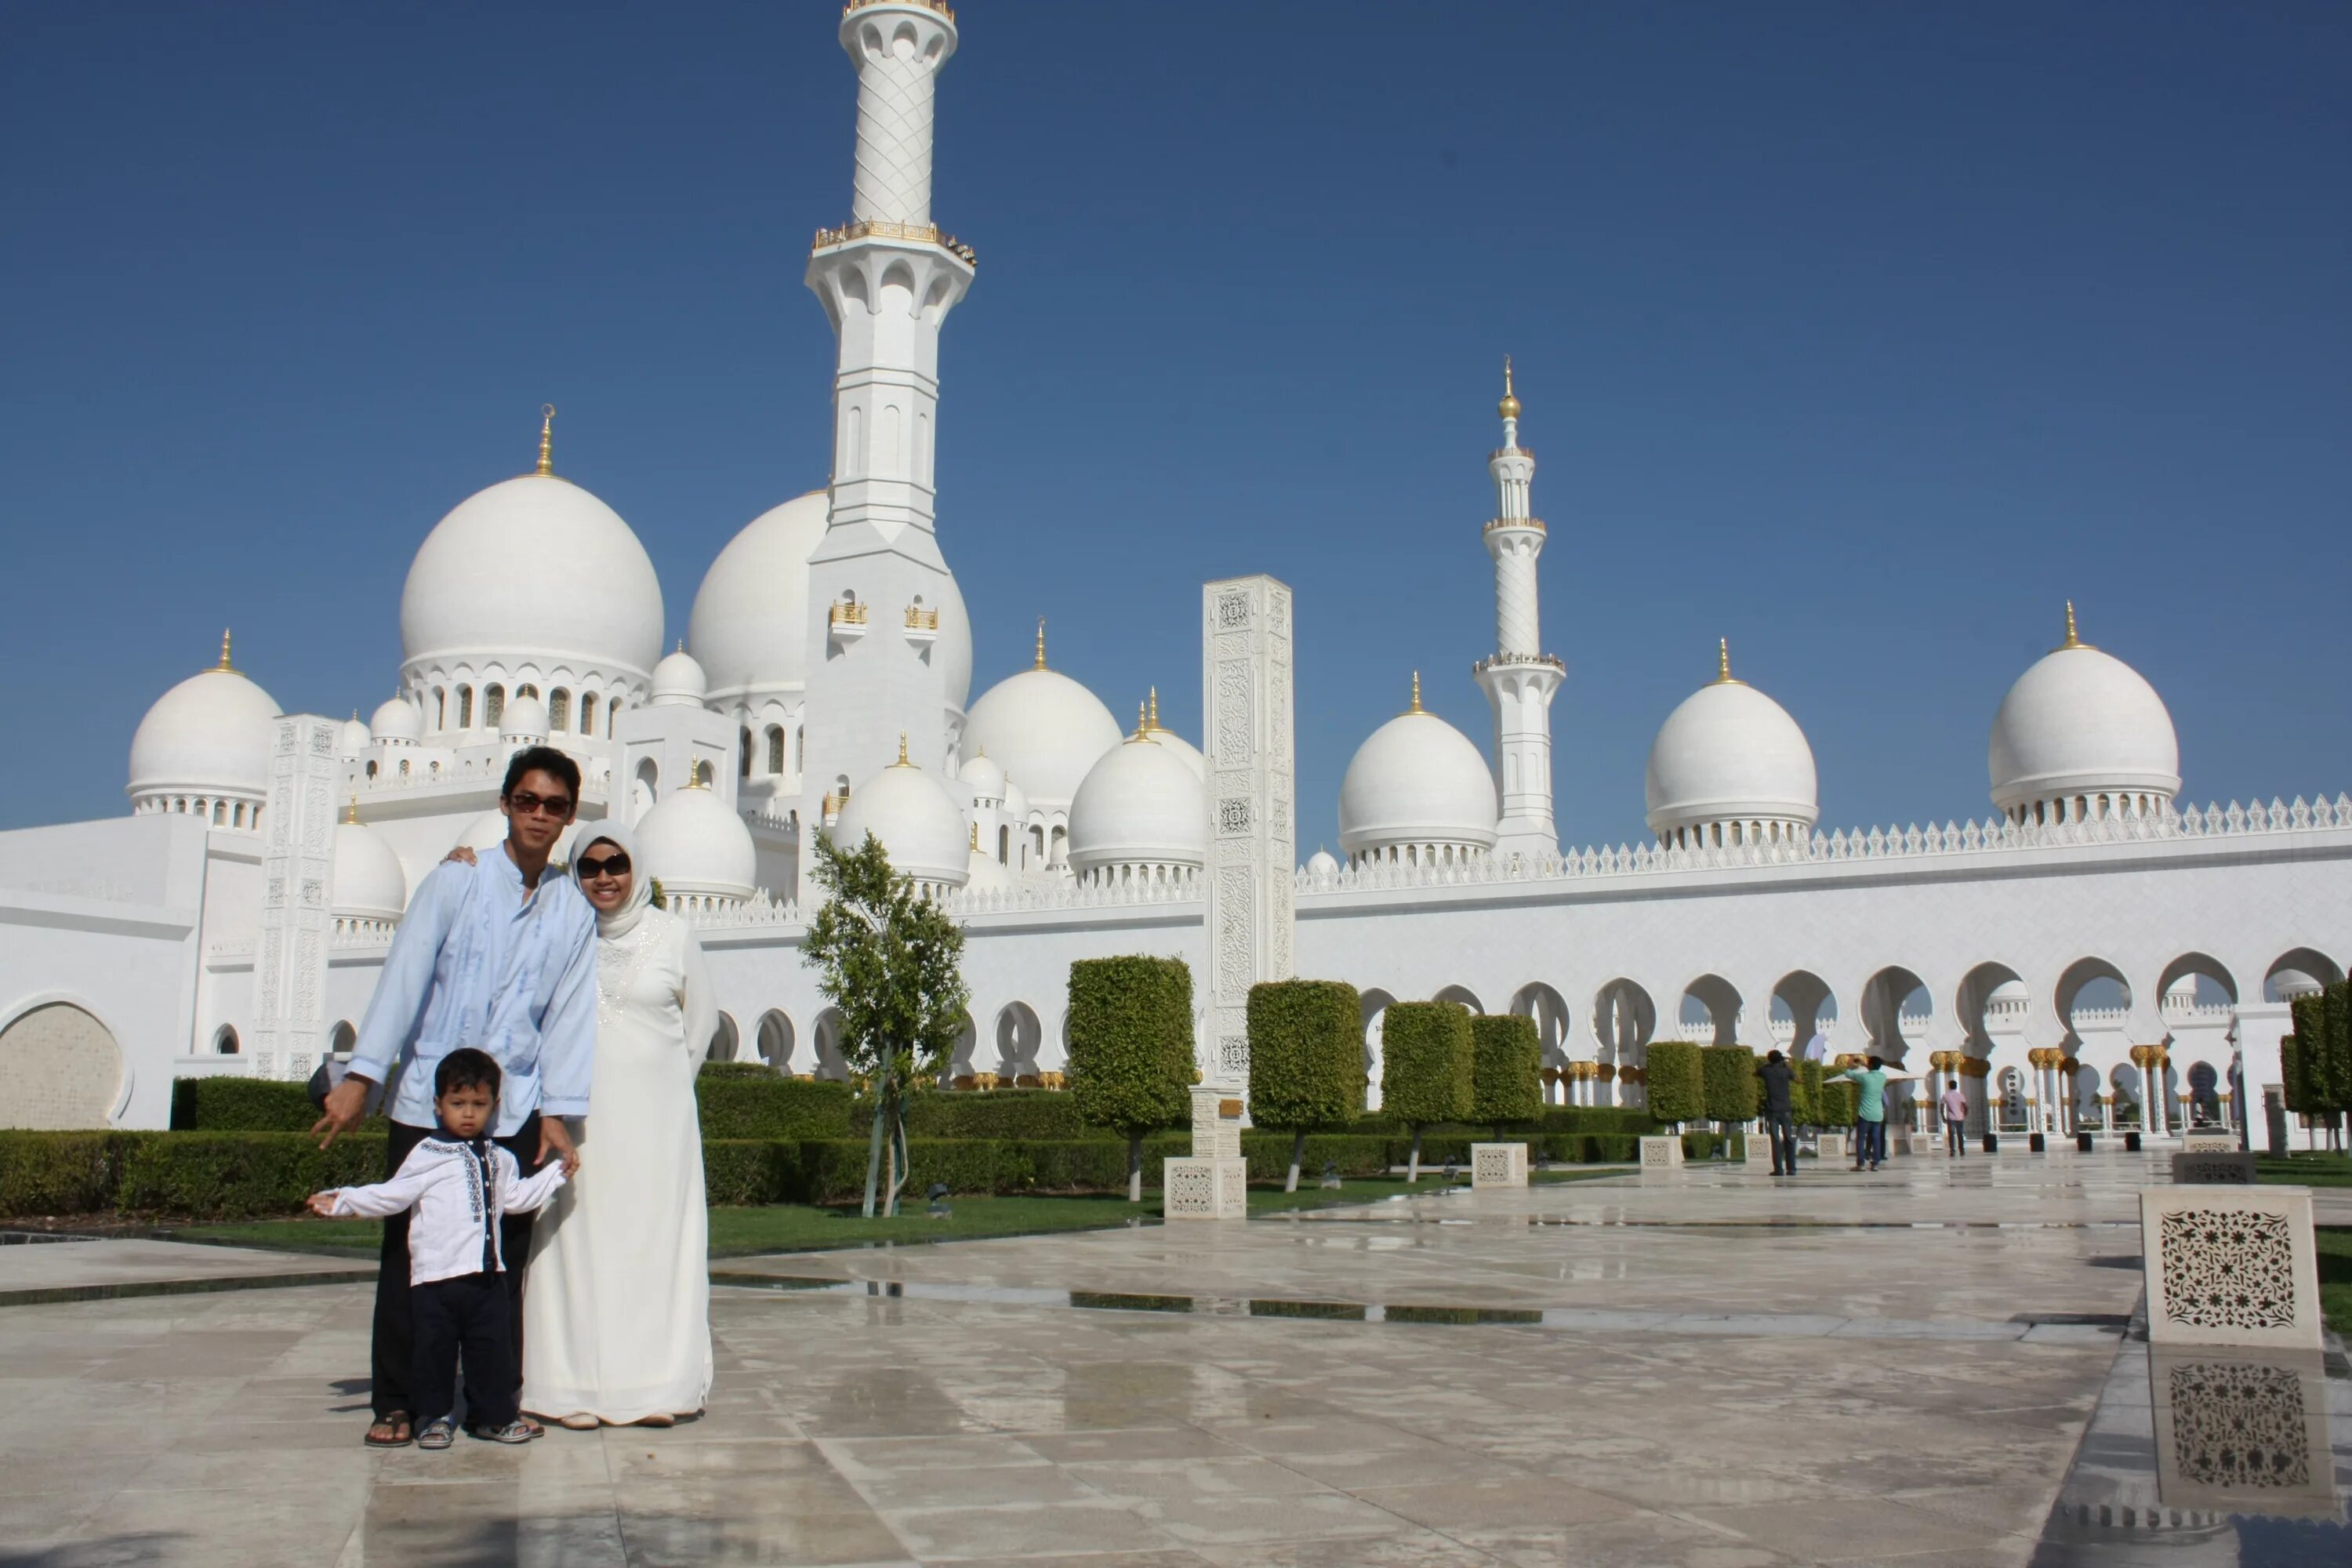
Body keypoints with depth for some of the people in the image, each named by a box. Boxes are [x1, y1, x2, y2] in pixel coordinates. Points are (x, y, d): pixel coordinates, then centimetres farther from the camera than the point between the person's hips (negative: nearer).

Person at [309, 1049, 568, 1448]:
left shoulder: (499, 1160, 14)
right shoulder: (426, 1157, -2)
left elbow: (516, 1197, 25)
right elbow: (391, 1196, -1)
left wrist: (555, 1174, 25)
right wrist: (342, 1200, -8)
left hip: (487, 1276, 4)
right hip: (435, 1276, -4)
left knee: (493, 1346, 6)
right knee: (433, 1348, 2)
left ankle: (493, 1415, 18)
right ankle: (435, 1416, 17)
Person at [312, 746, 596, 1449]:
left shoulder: (575, 914, 8)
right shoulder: (454, 883, 0)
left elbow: (570, 1015, 5)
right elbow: (404, 977, -5)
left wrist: (556, 1112, -2)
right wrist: (362, 1076, -11)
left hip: (514, 1115, 2)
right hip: (426, 1103, -2)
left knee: (503, 1262, 5)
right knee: (408, 1255, 3)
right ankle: (396, 1403, 14)